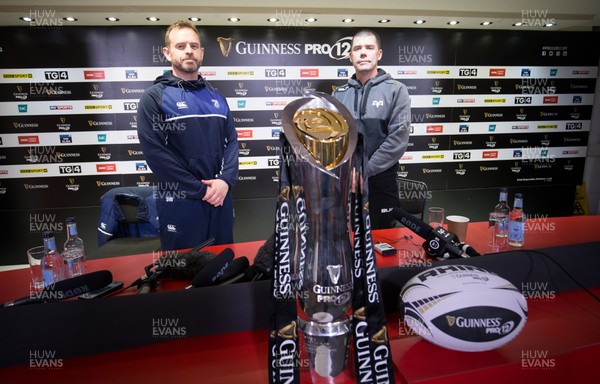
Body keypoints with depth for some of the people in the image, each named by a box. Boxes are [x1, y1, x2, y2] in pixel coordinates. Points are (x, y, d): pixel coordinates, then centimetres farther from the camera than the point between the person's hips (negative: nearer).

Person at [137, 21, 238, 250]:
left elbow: (231, 140, 7)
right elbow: (155, 151, -13)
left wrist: (226, 180, -11)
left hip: (220, 197, 5)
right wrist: (200, 189, -15)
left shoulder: (216, 97, 13)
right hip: (180, 201, -4)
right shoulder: (154, 97, -4)